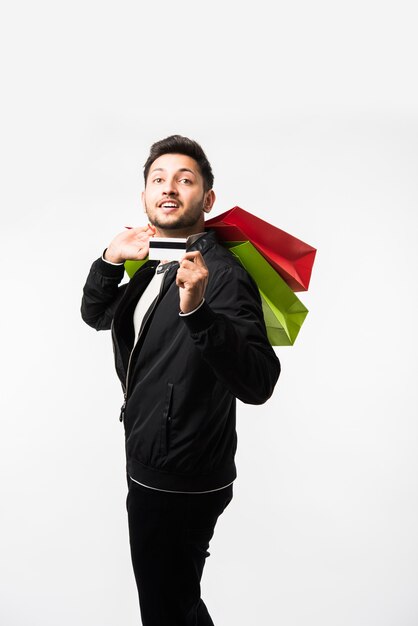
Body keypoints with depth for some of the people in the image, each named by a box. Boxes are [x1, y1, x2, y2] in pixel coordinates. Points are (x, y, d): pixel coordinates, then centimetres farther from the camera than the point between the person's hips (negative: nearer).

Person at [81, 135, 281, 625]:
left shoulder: (221, 274, -22)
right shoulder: (156, 267, 6)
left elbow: (258, 384, -33)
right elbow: (96, 315, 17)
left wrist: (197, 311, -47)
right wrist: (110, 262, -2)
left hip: (182, 487, -9)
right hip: (148, 472, 9)